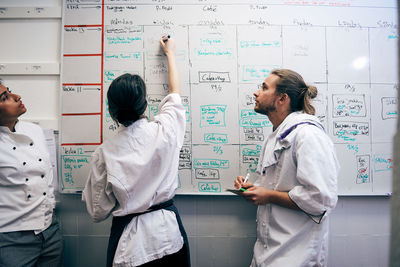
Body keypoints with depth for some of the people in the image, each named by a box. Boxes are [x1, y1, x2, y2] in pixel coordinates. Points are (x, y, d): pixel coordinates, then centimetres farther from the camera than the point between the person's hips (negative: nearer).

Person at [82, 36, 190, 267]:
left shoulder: (105, 152, -14)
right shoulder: (164, 131, -16)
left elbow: (98, 212, -4)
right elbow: (175, 94, 6)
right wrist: (170, 53, 21)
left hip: (128, 241, 0)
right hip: (167, 233, 1)